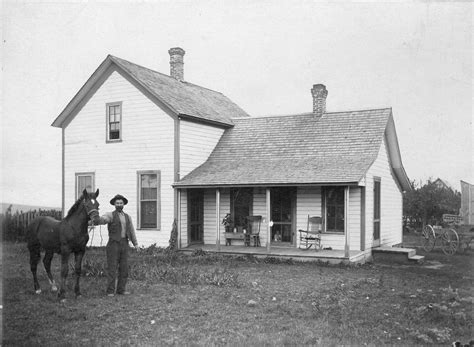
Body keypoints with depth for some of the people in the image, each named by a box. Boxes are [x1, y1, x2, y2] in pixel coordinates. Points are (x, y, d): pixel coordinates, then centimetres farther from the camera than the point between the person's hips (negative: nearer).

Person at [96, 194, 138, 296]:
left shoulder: (127, 217, 13)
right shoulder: (110, 215, -3)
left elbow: (131, 231, 12)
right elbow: (102, 219, -24)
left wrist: (135, 244, 2)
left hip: (124, 244, 5)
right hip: (113, 244, -5)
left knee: (124, 268, 4)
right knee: (112, 268, -3)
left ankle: (121, 289, 11)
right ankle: (110, 291, 1)